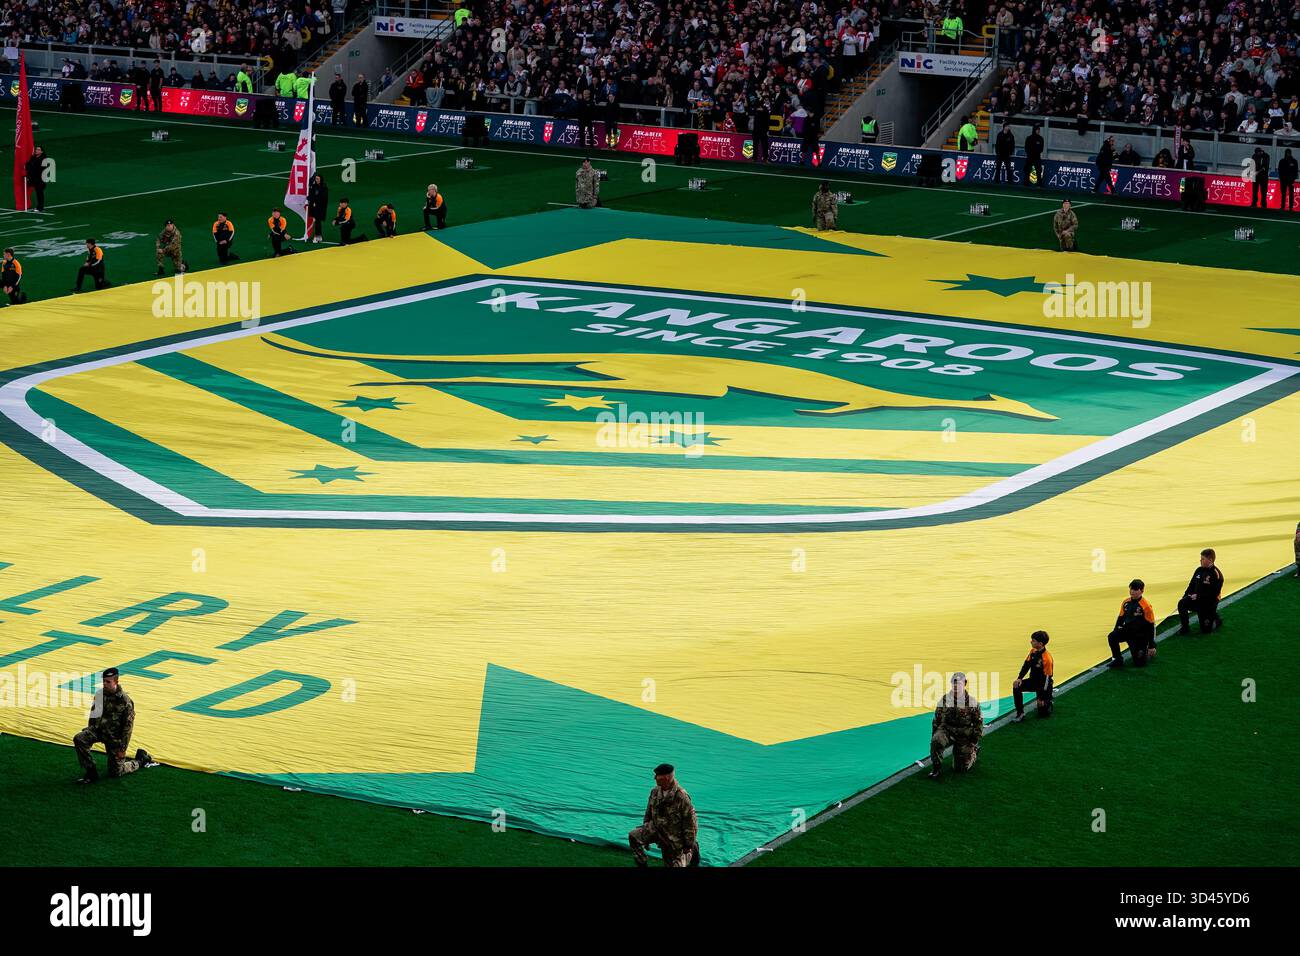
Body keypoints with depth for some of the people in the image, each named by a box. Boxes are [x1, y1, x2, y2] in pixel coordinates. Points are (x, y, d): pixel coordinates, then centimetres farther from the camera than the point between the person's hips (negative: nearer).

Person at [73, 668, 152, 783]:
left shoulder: (125, 701, -19)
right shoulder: (100, 694, -3)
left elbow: (128, 726, -15)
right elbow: (94, 714, 13)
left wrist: (123, 748, -15)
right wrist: (89, 731, 14)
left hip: (114, 736, -5)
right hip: (99, 729, 5)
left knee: (115, 772, 1)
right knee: (79, 739, -23)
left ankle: (141, 759, 28)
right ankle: (91, 773, -11)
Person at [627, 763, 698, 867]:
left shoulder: (681, 796, -25)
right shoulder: (655, 791, -6)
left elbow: (691, 822, -17)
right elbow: (649, 812, 9)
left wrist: (689, 845, -11)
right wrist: (645, 834, 13)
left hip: (674, 835, -5)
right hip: (656, 828, 5)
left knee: (674, 866, 6)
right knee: (633, 836, -18)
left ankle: (692, 850, 33)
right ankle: (642, 865, -4)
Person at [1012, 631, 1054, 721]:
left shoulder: (1047, 658, -28)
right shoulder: (1033, 651, -8)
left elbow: (1047, 678, -23)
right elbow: (1026, 665, 4)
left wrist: (1041, 698, -19)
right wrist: (1019, 678, -13)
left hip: (1043, 684, -6)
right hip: (1033, 681, 6)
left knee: (1043, 713, -2)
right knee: (1017, 687, -22)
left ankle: (1048, 702, 32)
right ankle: (1020, 713, -12)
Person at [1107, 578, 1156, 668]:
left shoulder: (1145, 606, -17)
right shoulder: (1126, 602, -2)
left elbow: (1151, 626, -13)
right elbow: (1121, 618, 13)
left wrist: (1152, 646, -12)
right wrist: (1115, 631, 0)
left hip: (1140, 636, -4)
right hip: (1127, 631, 4)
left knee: (1139, 662, -5)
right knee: (1112, 637, -25)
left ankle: (1147, 651, 28)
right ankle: (1117, 660, -4)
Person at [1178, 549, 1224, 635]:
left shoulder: (1216, 574, -17)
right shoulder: (1199, 570, 4)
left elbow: (1214, 593, -20)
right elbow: (1192, 585, 13)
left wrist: (1198, 596, -21)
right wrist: (1186, 596, -2)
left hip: (1209, 603, -5)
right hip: (1196, 599, 5)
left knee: (1206, 629, 2)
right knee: (1182, 604, -25)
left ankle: (1217, 620, 34)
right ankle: (1184, 627, -12)